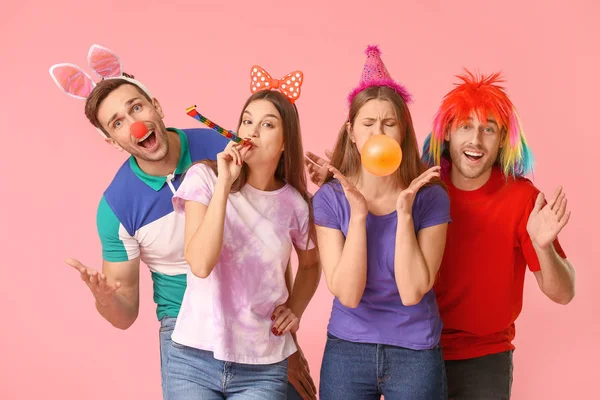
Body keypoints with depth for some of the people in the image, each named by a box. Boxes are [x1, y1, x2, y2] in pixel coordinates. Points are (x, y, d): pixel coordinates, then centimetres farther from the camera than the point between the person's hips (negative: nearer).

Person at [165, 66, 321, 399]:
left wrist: (295, 310, 5)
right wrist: (223, 184, -21)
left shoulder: (295, 204, 1)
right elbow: (200, 264, -18)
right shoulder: (204, 178, -5)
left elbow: (310, 263, 21)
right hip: (195, 358, -1)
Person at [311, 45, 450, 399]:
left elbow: (412, 293, -16)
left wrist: (404, 212, -21)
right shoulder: (330, 198, -7)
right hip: (347, 350, 1)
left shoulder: (430, 197, -9)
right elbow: (348, 295, -14)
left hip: (415, 354, -1)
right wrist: (358, 215, -21)